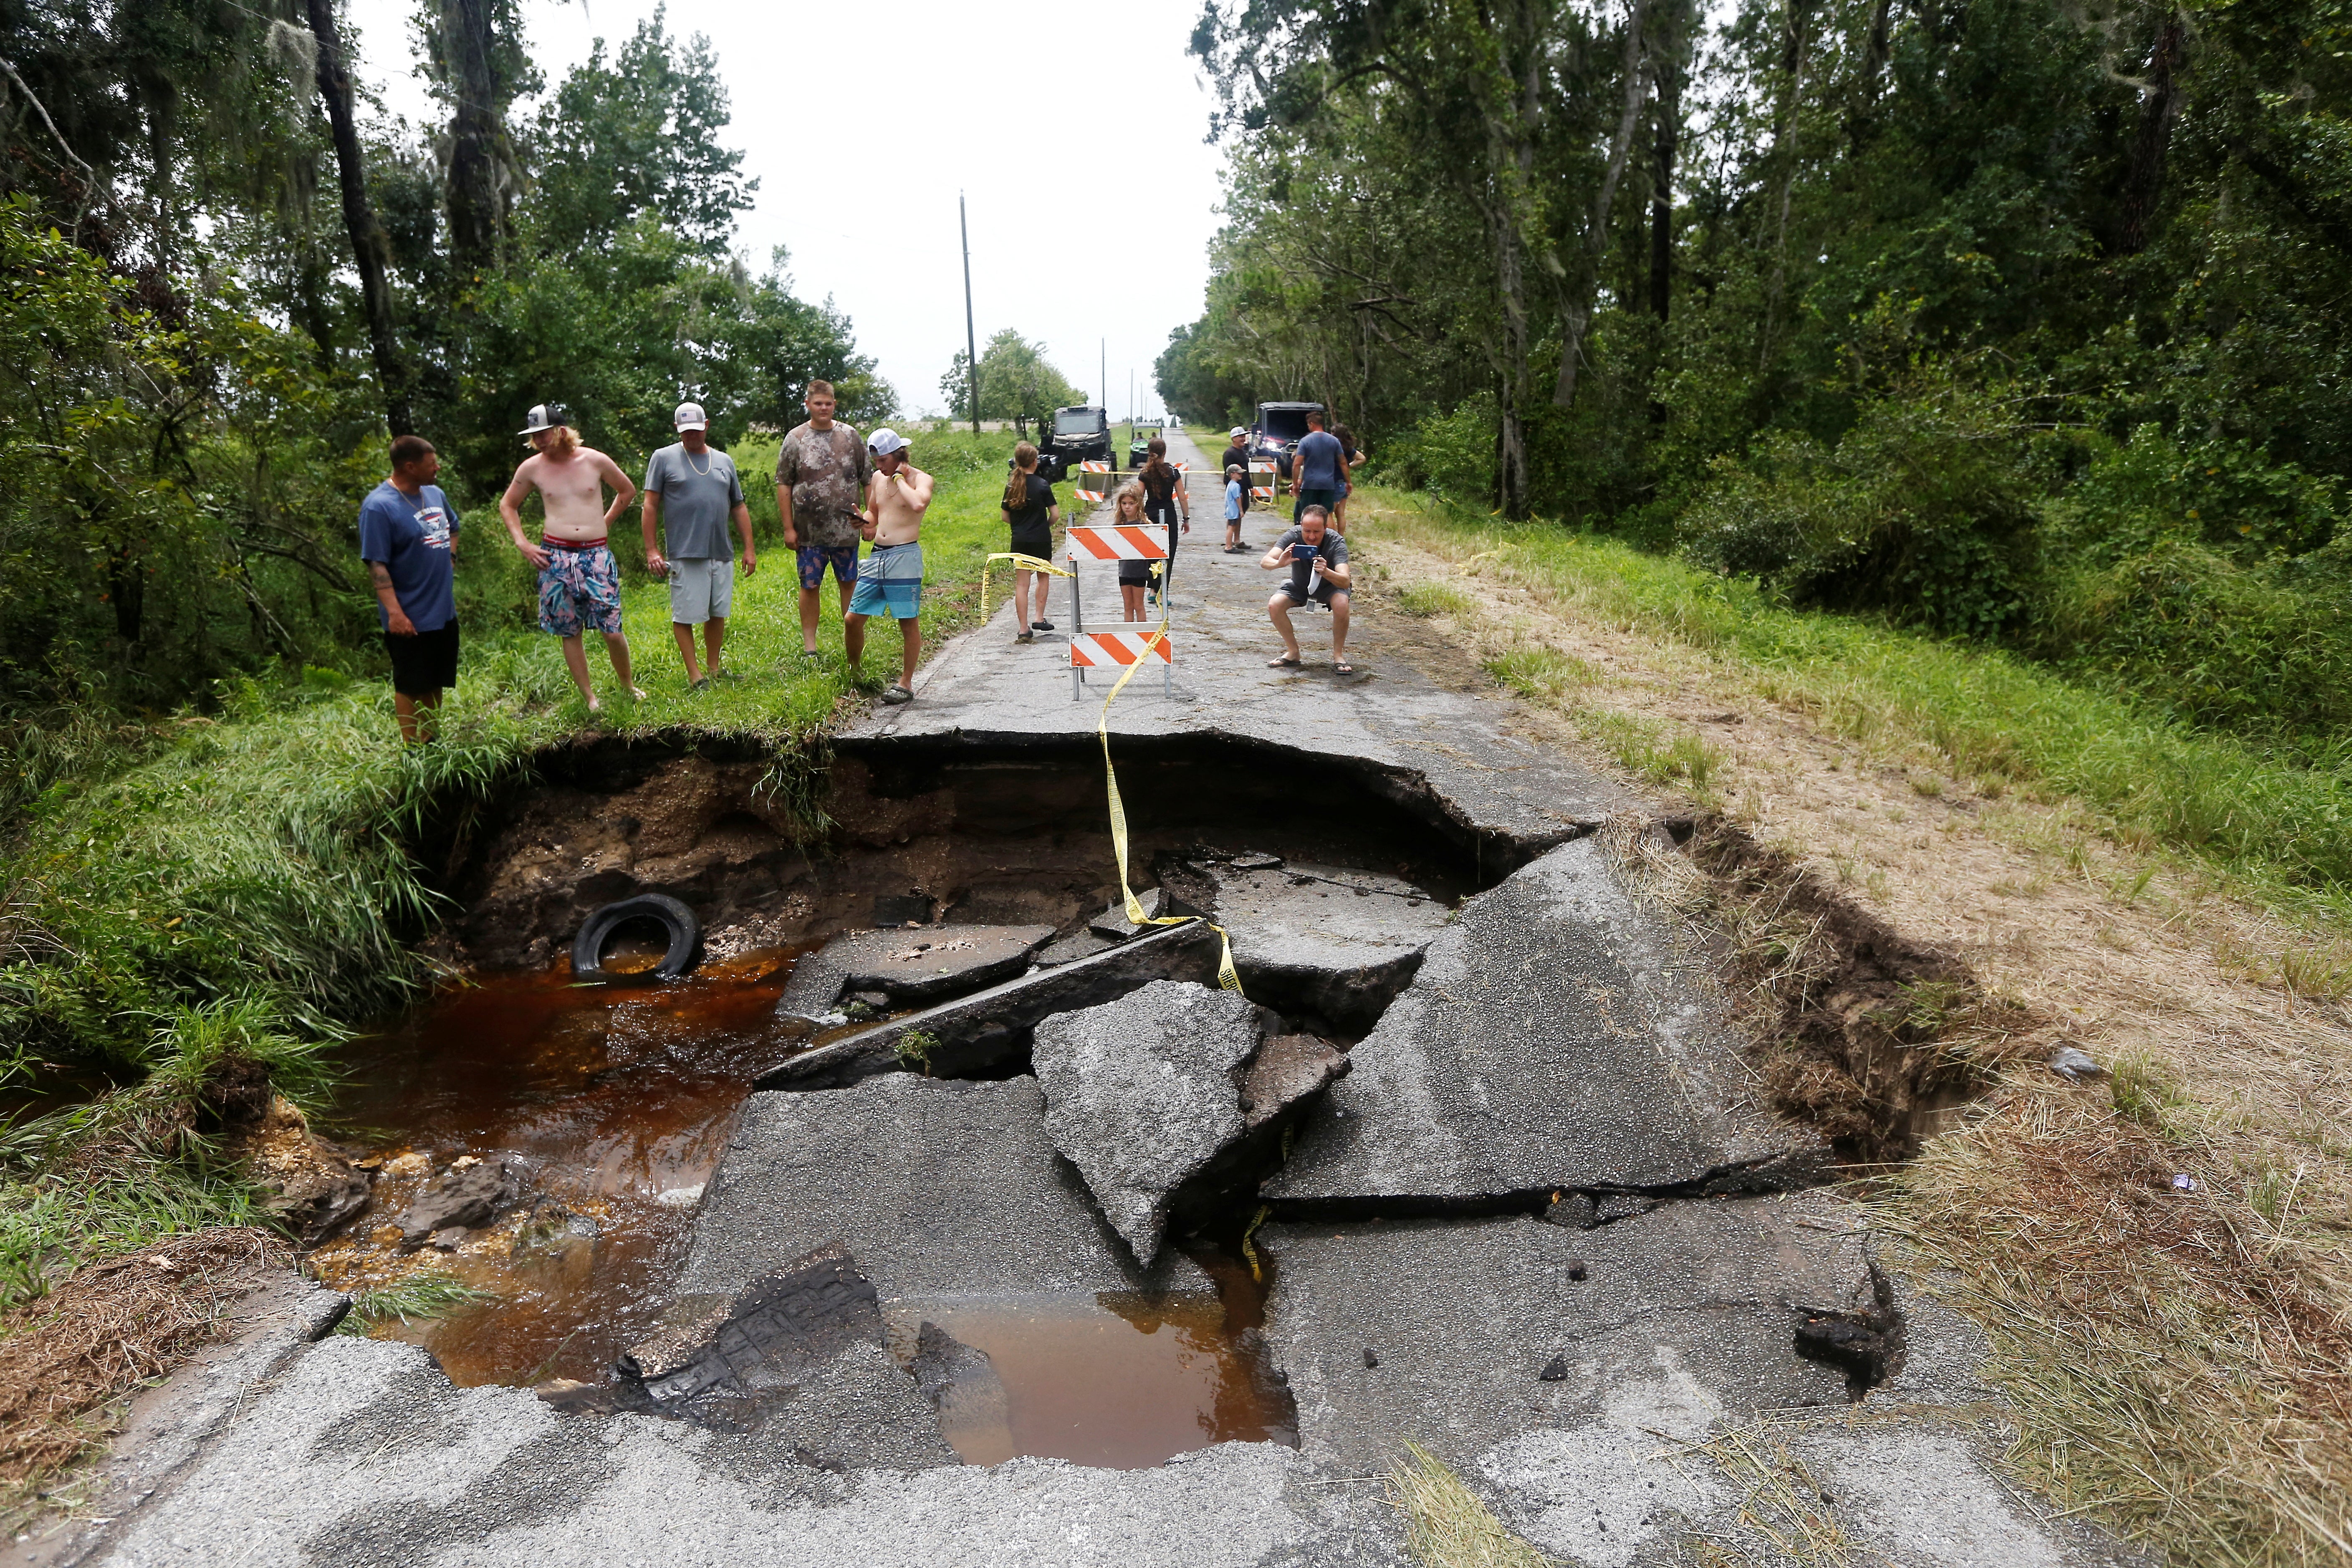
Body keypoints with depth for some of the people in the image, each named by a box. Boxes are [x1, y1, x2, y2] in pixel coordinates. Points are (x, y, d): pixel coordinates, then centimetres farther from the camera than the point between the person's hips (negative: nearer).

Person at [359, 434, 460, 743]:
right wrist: (394, 613, -25)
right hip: (411, 618, -7)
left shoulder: (435, 494, 6)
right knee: (411, 687, 5)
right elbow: (377, 566, -20)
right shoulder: (379, 506, -18)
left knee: (436, 683, 18)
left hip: (444, 611, 7)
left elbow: (452, 528, 27)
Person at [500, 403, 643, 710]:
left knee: (612, 631, -4)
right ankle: (590, 698, 15)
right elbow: (507, 505, 16)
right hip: (555, 557, 1)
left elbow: (628, 491, 15)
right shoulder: (532, 468, 1)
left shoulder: (595, 461, -2)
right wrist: (521, 542, 4)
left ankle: (627, 684, 20)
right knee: (570, 633, 5)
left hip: (596, 555, -1)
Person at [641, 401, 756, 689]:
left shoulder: (724, 461, 15)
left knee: (718, 613, 10)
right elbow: (650, 505, 1)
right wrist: (651, 550, -6)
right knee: (685, 616, -4)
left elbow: (739, 507, 18)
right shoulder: (664, 459, 3)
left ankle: (714, 669, 22)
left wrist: (750, 548, 12)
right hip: (684, 555, -4)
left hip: (722, 554, 4)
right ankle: (694, 676, 3)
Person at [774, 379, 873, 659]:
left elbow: (868, 481, 9)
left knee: (850, 583, 5)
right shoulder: (795, 439, 2)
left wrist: (870, 521, 4)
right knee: (809, 587, 4)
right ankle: (809, 646, 14)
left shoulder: (850, 436, 5)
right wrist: (788, 528, -3)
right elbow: (784, 486, 2)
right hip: (809, 531, -1)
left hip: (846, 529, 1)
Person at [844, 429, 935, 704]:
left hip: (904, 557, -6)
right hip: (877, 557, 7)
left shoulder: (920, 479, -5)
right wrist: (866, 523, 9)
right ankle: (853, 674, 22)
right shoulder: (878, 478, 15)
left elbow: (918, 504, -28)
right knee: (852, 619, 4)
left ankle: (906, 684, 10)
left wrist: (900, 477, -14)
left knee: (909, 623, 0)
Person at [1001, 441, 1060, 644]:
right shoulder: (1042, 485, -9)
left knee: (1021, 584, 2)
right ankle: (1039, 618, 18)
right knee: (1043, 577, 20)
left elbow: (1006, 517, 5)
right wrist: (1046, 526, 10)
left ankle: (1024, 630, -1)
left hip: (1019, 541, 2)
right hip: (1041, 540, -2)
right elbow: (1055, 515, -10)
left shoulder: (1011, 486, 1)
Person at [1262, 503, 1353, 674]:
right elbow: (1265, 562, -35)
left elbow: (1345, 581, -41)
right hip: (1299, 586, 2)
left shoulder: (1336, 543, -30)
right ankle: (1293, 653, -3)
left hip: (1329, 586, -2)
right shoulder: (1293, 536, -25)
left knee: (1341, 604, -34)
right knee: (1274, 605, -23)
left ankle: (1338, 656, -13)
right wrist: (1280, 563, -59)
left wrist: (1326, 572, -63)